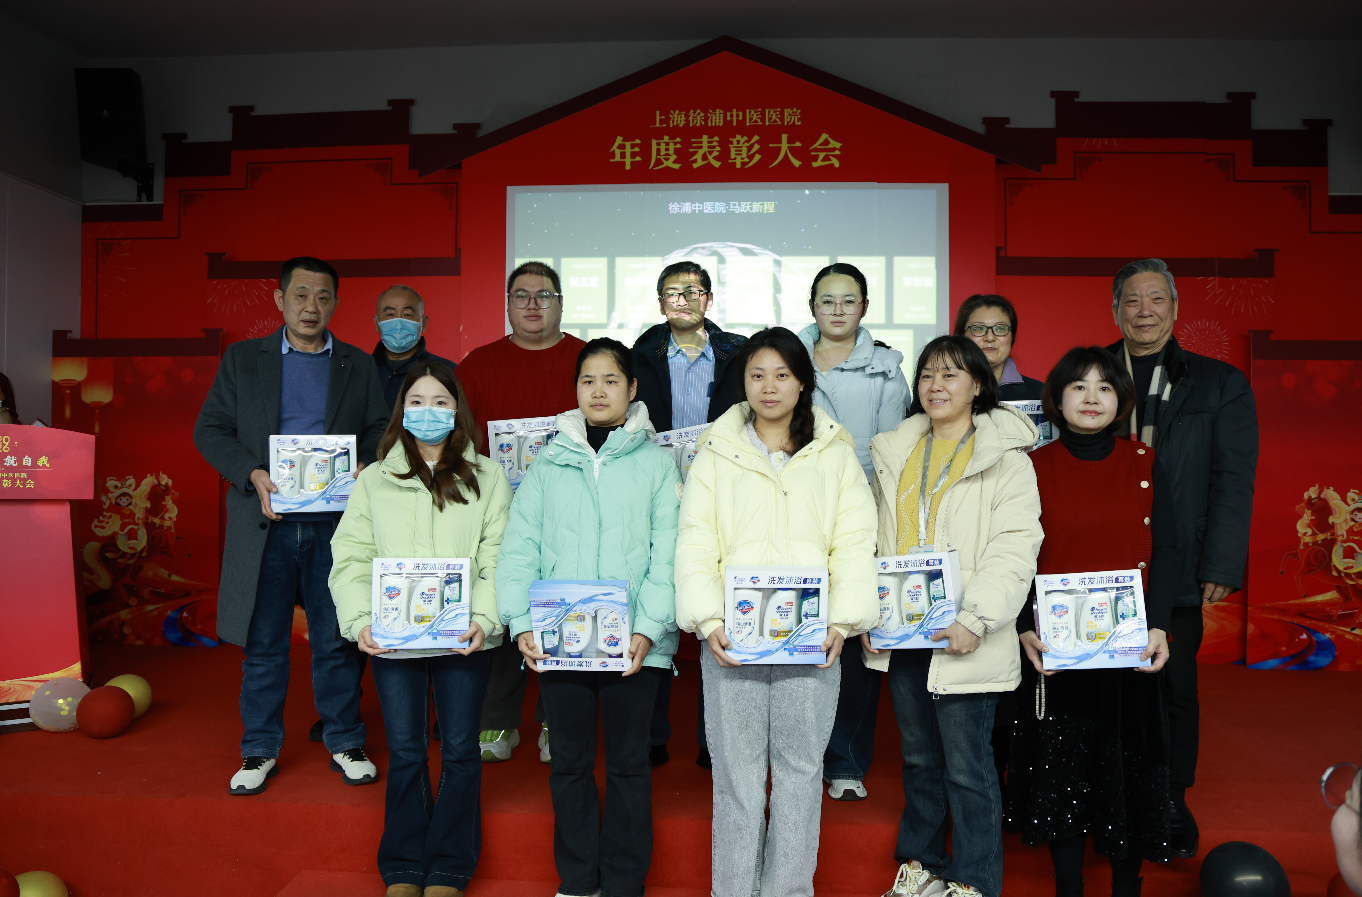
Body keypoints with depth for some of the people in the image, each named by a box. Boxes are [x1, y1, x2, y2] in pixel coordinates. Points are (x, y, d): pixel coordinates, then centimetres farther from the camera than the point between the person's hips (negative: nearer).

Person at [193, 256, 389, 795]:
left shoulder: (358, 365, 11)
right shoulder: (242, 359, 9)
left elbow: (380, 428, 8)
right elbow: (210, 429, 5)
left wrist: (364, 466, -13)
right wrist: (253, 474, -11)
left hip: (335, 521, 0)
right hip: (266, 521, 0)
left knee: (337, 639, 6)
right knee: (263, 641, 7)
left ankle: (344, 742, 21)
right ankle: (260, 749, 23)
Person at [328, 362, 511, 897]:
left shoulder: (486, 478, 4)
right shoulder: (374, 480, 9)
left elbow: (499, 558, -2)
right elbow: (351, 557, 4)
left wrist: (485, 619, -14)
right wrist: (360, 621, -9)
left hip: (463, 638, -1)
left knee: (460, 751, 6)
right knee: (405, 753, 9)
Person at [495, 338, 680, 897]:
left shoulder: (657, 464, 3)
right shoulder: (549, 464, 8)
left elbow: (667, 554, -4)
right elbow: (519, 548, 3)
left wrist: (648, 628, -14)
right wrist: (520, 621, -8)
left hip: (634, 644, -1)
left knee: (628, 761, 8)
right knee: (569, 761, 12)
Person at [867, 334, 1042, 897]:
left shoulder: (1005, 455, -4)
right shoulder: (894, 453, 11)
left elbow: (1016, 546, -12)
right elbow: (875, 540, 14)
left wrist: (976, 620, -20)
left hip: (963, 640, -5)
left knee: (967, 767, 3)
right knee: (919, 758, 17)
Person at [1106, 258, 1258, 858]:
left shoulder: (1219, 385, 7)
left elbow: (1233, 483, 2)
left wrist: (1220, 569, -5)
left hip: (1174, 571, 0)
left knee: (1174, 687, 9)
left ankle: (1172, 803, 27)